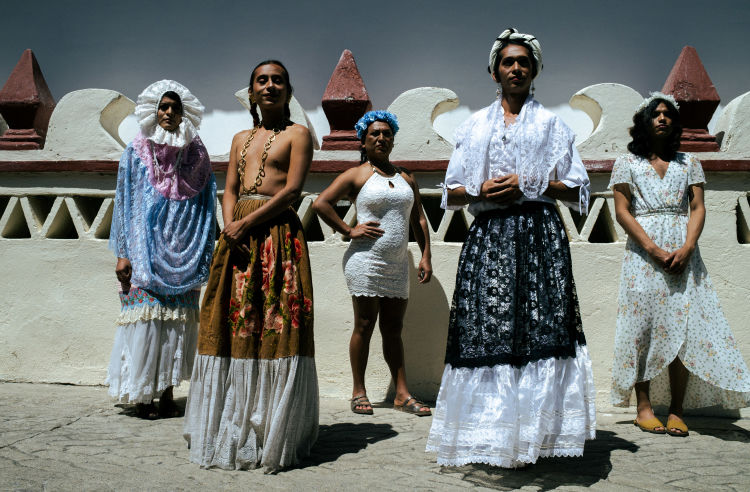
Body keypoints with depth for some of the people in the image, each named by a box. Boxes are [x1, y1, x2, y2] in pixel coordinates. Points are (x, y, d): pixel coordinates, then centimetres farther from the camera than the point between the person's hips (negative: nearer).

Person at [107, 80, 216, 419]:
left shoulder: (196, 153, 9)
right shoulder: (137, 152, 5)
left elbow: (206, 206, 9)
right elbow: (123, 203, 3)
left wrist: (204, 255, 3)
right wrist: (122, 253, -4)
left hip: (182, 256, 2)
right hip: (145, 250, -1)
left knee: (178, 318, 3)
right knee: (146, 315, -3)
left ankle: (167, 394, 14)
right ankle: (142, 396, 9)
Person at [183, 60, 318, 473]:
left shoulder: (297, 134, 5)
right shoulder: (241, 139, 22)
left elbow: (292, 190, -7)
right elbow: (229, 192, 15)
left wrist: (245, 223, -12)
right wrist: (229, 227, -5)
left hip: (278, 234, -5)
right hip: (238, 238, 6)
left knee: (275, 327, -6)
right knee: (233, 326, 5)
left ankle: (271, 436, 4)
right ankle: (231, 433, 18)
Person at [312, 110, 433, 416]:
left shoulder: (406, 179, 16)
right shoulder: (357, 175, 1)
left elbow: (419, 219, 17)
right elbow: (320, 203, -5)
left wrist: (426, 256, 8)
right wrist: (349, 231, -9)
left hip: (398, 265, 5)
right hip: (365, 262, -5)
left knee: (393, 329, 8)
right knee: (364, 326, 1)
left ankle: (402, 394, 12)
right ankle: (359, 392, 13)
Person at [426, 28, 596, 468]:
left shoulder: (551, 124, 14)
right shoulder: (475, 126, 18)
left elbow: (577, 190, 7)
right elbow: (451, 194, 15)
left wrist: (529, 184, -7)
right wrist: (481, 190, -6)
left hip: (538, 237, -1)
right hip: (488, 237, 2)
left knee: (538, 328, -8)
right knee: (485, 330, -3)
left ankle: (534, 430, 1)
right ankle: (491, 435, 6)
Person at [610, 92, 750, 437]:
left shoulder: (688, 163, 17)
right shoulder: (627, 163, 9)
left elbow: (698, 208, 7)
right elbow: (622, 213, 0)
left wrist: (686, 248, -11)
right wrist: (654, 249, -12)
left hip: (683, 252, 2)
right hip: (643, 251, -2)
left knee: (684, 325, -4)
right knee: (644, 323, -6)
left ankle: (676, 411, 0)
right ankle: (644, 407, 0)